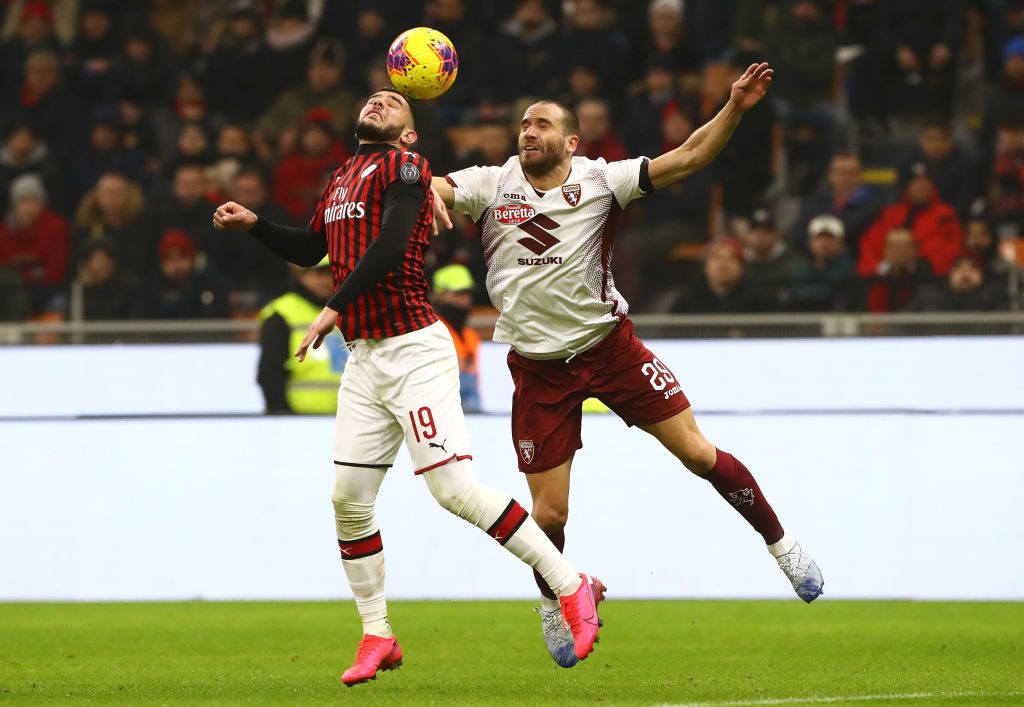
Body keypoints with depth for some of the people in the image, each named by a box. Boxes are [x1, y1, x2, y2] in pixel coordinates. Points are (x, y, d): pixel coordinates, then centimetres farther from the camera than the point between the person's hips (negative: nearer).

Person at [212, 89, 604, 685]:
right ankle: (377, 637, 13)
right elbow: (309, 251, 31)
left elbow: (390, 244, -18)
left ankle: (572, 587, -8)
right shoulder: (342, 178, 20)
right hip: (365, 360, 8)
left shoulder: (403, 165, -5)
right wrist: (254, 224, 18)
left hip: (413, 350, -8)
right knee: (349, 498, 2)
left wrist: (334, 309, -21)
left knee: (455, 489, -16)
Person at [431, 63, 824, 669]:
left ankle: (780, 542, 17)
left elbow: (688, 159, -12)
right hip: (539, 368, 1)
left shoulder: (600, 182, -8)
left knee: (697, 452, -4)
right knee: (549, 513, 0)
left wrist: (735, 108, -26)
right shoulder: (493, 186, -5)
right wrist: (427, 189, -35)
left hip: (609, 344, -1)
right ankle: (551, 603, 30)